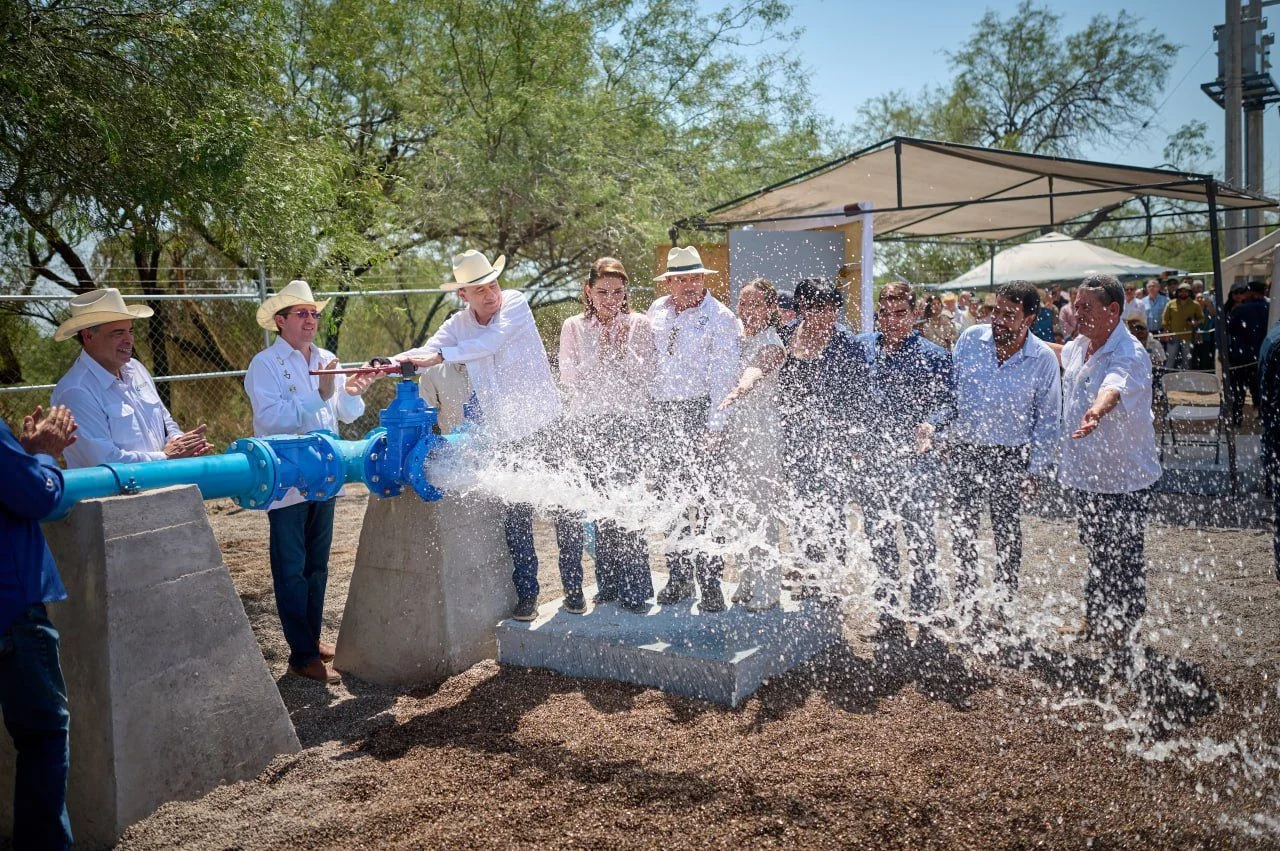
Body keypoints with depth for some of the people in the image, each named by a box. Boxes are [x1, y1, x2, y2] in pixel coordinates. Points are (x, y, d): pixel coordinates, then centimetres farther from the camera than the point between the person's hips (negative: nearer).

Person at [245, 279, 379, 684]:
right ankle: (302, 656, 6)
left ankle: (313, 639, 29)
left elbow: (347, 414, 10)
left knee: (317, 565, 16)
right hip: (286, 482, -6)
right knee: (291, 570, 1)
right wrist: (320, 396, -29)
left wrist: (353, 393, -11)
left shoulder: (326, 360, 9)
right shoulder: (265, 364, -9)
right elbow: (272, 417, -22)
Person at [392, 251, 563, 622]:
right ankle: (525, 593, 16)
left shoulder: (515, 303, -8)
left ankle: (573, 586, 18)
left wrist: (441, 355, -26)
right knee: (515, 515, 5)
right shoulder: (458, 325, 3)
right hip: (505, 436, 3)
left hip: (546, 424, -3)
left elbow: (492, 341, -24)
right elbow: (426, 352, -8)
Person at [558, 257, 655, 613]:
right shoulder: (574, 326, 9)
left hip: (627, 420, -1)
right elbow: (569, 378, 2)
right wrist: (598, 355, -8)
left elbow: (644, 375, 1)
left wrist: (623, 349, -11)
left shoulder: (638, 324, 8)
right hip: (586, 421, 1)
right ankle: (610, 584, 10)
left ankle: (632, 588, 0)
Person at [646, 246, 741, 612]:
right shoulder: (656, 311, 12)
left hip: (699, 411, -5)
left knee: (702, 494, -9)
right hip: (662, 413, 5)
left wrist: (714, 427, -15)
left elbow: (723, 377, -9)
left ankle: (711, 584, -3)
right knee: (670, 496, 7)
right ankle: (678, 576, 17)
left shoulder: (720, 318, -5)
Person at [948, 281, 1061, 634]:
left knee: (1007, 530, 10)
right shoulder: (970, 339, -6)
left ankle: (1004, 602, 25)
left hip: (1011, 456, -1)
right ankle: (967, 600, 19)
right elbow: (949, 389, 5)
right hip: (965, 449, 1)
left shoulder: (1044, 359, -9)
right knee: (962, 527, 5)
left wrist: (1035, 470, -2)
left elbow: (1048, 421, -2)